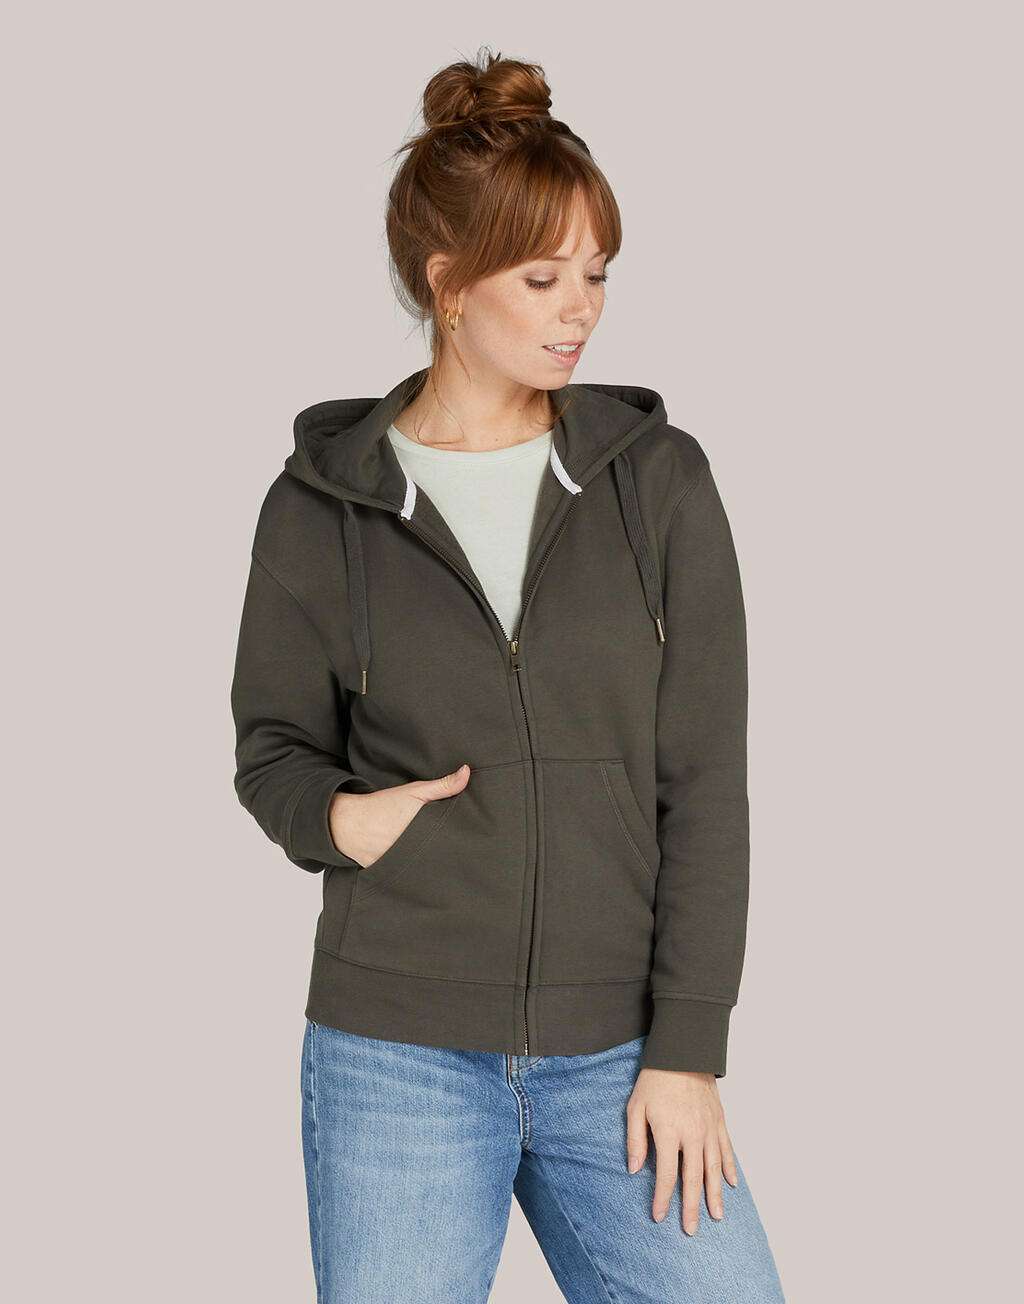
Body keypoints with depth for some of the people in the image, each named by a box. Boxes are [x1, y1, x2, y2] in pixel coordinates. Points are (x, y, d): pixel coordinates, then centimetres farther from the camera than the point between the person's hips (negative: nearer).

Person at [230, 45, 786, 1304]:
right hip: (397, 1054, -1)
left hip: (619, 1050, 1)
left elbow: (706, 781, 0)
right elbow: (272, 744, 11)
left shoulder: (656, 478, 2)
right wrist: (333, 817, -13)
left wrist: (687, 1051, -4)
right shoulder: (323, 503, 1)